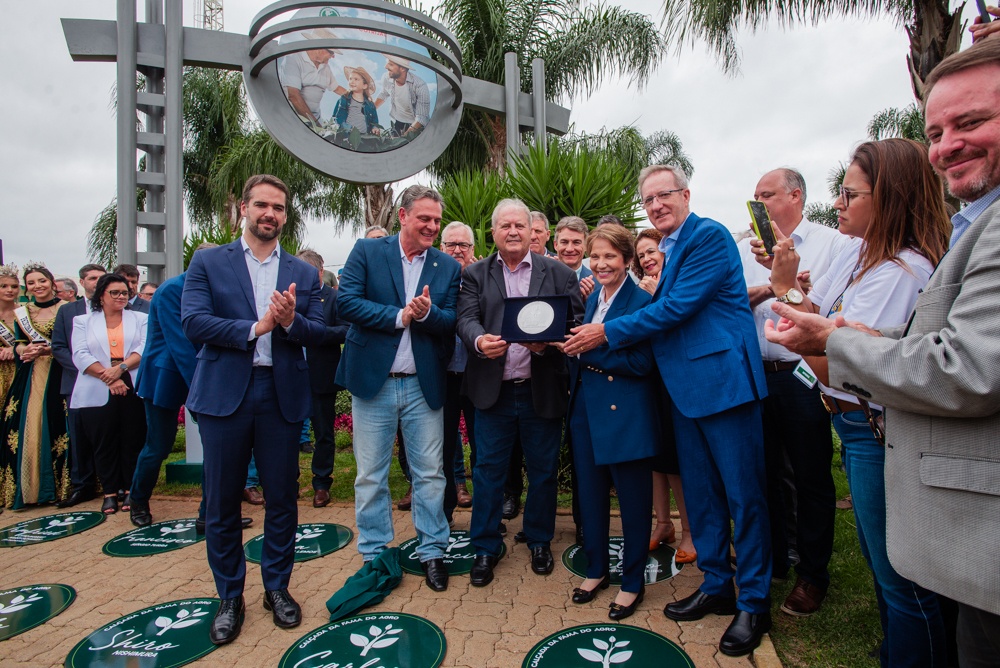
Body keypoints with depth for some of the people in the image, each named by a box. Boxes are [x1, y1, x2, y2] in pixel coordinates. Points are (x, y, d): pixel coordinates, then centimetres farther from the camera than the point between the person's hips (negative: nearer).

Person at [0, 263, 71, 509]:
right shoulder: (22, 312, 14)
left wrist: (46, 349, -18)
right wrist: (25, 349, -9)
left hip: (58, 375, -4)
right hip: (29, 377, 4)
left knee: (56, 427, -5)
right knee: (26, 427, 1)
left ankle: (59, 485, 6)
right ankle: (27, 487, 11)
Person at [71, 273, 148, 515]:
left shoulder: (140, 319, 12)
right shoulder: (83, 321, 12)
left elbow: (145, 348, -2)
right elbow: (80, 355, -1)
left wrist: (121, 368, -17)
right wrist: (108, 377, -13)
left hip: (133, 389, 0)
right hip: (97, 392, 0)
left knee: (133, 441, 3)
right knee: (104, 444, 5)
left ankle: (131, 491, 13)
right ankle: (110, 492, 14)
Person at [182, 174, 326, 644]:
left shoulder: (303, 273, 9)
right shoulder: (208, 262, 5)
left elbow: (317, 332, 1)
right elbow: (193, 322, -7)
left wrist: (291, 321, -19)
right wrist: (256, 327, -16)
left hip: (282, 394, 1)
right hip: (224, 393, -1)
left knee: (282, 497, 9)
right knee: (222, 502, 8)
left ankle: (277, 587, 29)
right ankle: (229, 597, 28)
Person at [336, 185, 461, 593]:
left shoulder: (448, 267, 6)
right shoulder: (367, 252, 1)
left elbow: (451, 322, -1)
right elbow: (346, 302, -10)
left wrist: (427, 313, -21)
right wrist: (400, 316, -13)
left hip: (424, 384, 2)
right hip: (373, 380, -1)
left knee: (430, 473, 9)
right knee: (370, 476, 10)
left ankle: (432, 551, 27)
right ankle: (373, 555, 27)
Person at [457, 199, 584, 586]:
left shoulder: (559, 274, 4)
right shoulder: (475, 275, 7)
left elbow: (577, 320, -2)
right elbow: (467, 318, -5)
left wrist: (548, 341, -22)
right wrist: (479, 341, -28)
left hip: (542, 391, 0)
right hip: (494, 391, 0)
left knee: (543, 470, 12)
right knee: (488, 470, 6)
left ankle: (539, 541, 33)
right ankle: (486, 548, 23)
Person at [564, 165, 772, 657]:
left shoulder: (710, 237, -11)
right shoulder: (665, 250, 16)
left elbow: (678, 308, -19)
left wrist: (606, 332, -15)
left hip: (723, 378, -9)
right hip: (684, 386, 9)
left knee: (743, 495, 3)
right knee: (699, 492, 16)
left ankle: (754, 602, 20)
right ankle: (716, 585, 32)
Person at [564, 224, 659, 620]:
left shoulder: (641, 301, -11)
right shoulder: (591, 299, 12)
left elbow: (640, 363, -20)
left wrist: (591, 346, -22)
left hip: (626, 413, -7)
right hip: (586, 408, 7)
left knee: (633, 499, 8)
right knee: (590, 493, 15)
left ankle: (632, 581, 27)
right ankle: (597, 568, 35)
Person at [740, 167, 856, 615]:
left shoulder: (834, 243, -1)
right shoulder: (745, 249, 11)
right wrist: (769, 287, -16)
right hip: (755, 375, 4)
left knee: (811, 477, 6)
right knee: (764, 471, 14)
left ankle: (813, 574, 24)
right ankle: (772, 561, 32)